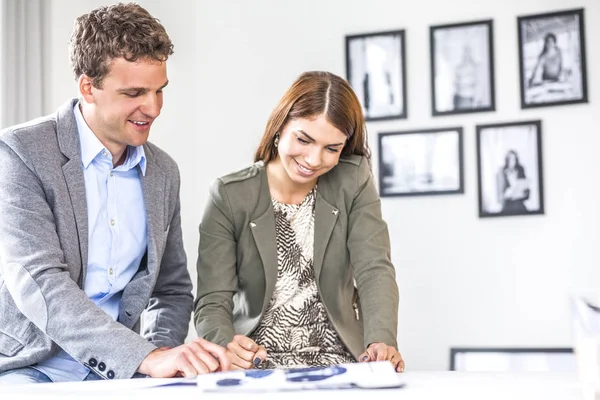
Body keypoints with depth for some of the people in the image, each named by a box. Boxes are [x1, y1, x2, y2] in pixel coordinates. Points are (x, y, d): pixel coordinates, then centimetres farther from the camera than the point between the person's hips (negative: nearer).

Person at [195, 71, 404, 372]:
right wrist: (227, 347, -31)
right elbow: (212, 302, -8)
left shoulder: (354, 181, 0)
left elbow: (374, 269, -11)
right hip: (256, 367, -2)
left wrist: (382, 340, -30)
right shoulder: (230, 196, -4)